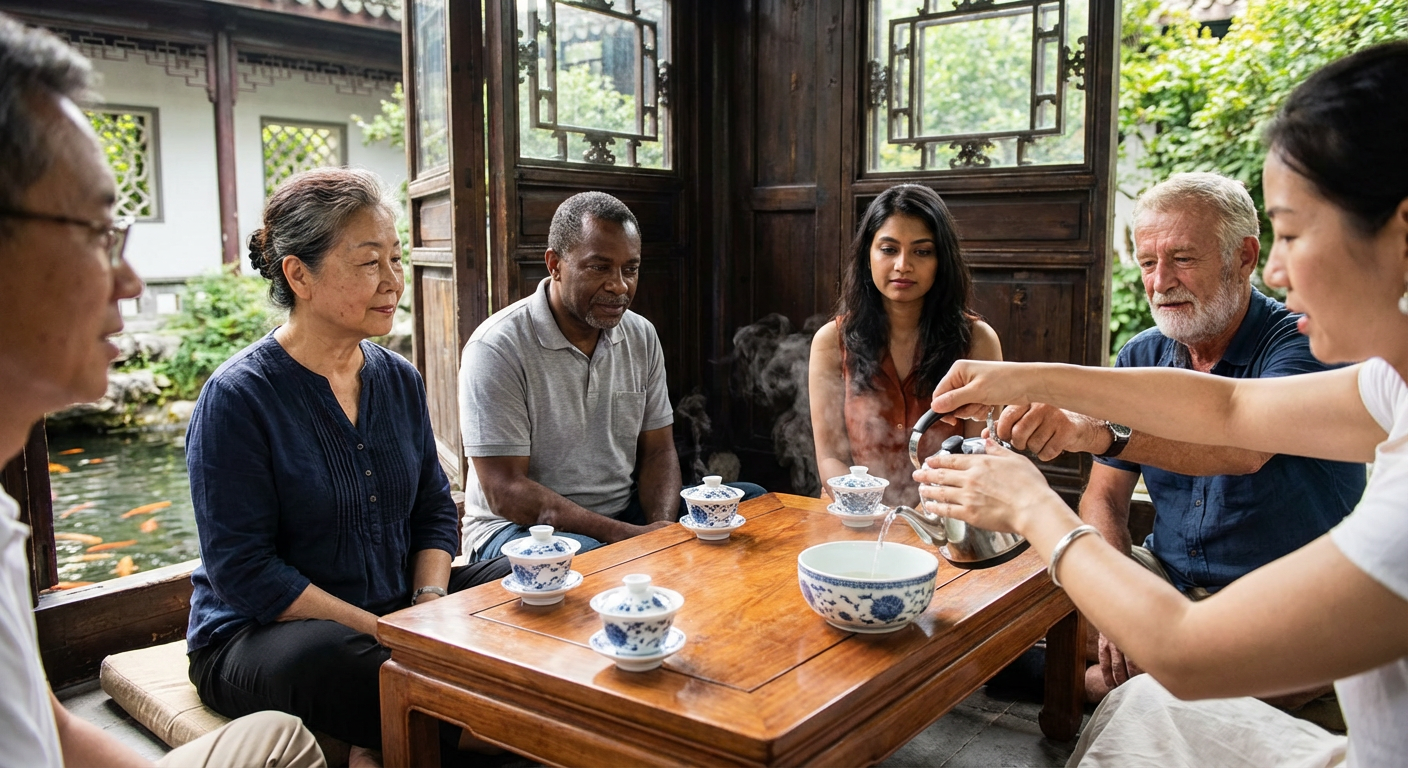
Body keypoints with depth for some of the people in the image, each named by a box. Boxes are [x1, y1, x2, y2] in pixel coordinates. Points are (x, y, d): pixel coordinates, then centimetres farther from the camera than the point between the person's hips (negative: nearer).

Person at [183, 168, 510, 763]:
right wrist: (386, 631, -21)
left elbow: (434, 509, 10)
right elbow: (243, 572, -17)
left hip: (397, 611, 7)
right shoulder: (236, 398, -14)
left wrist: (430, 604, -10)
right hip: (255, 637, -6)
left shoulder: (399, 379, 6)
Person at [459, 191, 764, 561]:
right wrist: (627, 535, -25)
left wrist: (663, 530, -15)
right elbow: (505, 492, -18)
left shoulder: (641, 336, 5)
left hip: (626, 511, 7)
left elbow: (658, 451, 8)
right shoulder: (497, 348, -15)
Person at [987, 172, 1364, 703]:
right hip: (1167, 579, 5)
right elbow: (1104, 496, 1)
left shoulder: (1304, 344, -15)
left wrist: (1097, 432, -54)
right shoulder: (1140, 357, 3)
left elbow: (1242, 448, -37)